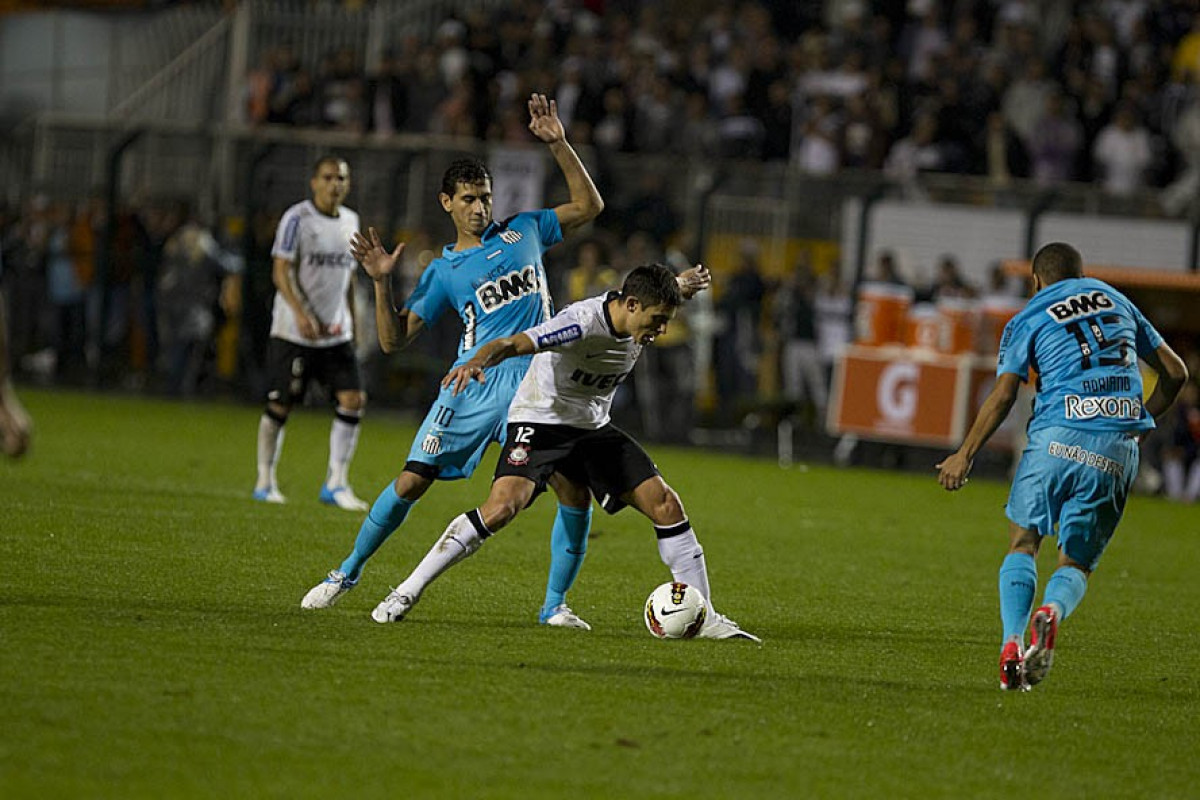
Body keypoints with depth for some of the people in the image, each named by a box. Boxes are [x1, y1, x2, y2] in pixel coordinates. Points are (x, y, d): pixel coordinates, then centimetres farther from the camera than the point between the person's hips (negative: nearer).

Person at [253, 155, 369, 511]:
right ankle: (265, 482, 15)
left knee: (352, 400, -8)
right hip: (292, 332, -5)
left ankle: (336, 484, -2)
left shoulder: (350, 221, 12)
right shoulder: (297, 218, -8)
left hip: (336, 333, 5)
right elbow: (280, 271, -14)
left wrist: (351, 323, 20)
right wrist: (301, 313, -26)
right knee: (280, 405, -1)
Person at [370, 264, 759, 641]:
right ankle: (406, 593, -18)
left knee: (666, 506, -3)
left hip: (594, 427, 7)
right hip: (540, 421, -7)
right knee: (502, 506, -28)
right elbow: (512, 344, -42)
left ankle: (705, 618, 10)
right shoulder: (585, 320, -30)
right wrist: (476, 362, -59)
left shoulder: (636, 319, -7)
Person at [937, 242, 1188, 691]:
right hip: (1118, 452, 3)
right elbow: (1174, 372, 23)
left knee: (1023, 544, 13)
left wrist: (965, 455, 3)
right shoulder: (1117, 302, 22)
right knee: (1077, 563, 10)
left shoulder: (1027, 320, 11)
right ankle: (1052, 612, -25)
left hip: (1058, 437, -2)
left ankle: (1012, 643, -10)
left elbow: (1003, 396, -1)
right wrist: (1141, 421, 34)